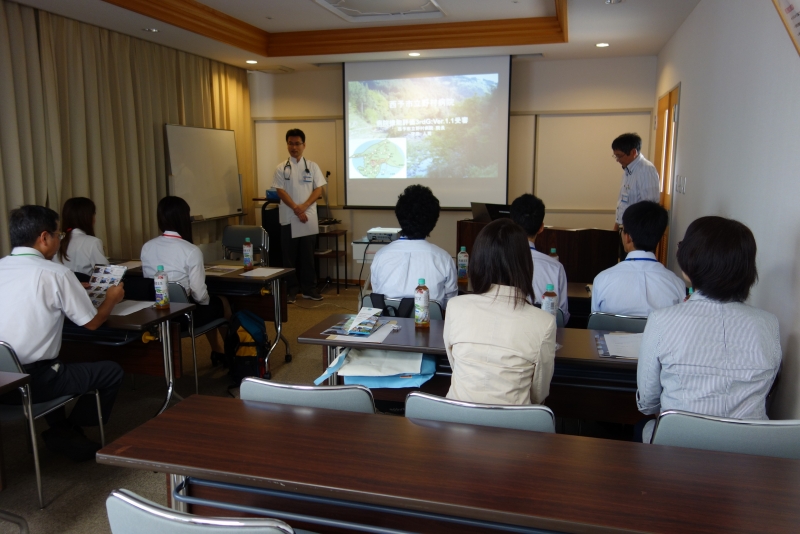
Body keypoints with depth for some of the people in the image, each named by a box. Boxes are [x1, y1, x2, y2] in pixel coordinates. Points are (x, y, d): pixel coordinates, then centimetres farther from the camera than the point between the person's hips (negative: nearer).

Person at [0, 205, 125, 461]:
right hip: (31, 382, -7)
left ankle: (60, 428, 30)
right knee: (112, 372, 9)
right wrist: (111, 299, 17)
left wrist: (73, 291, 28)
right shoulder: (55, 273, -12)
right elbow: (92, 322, -2)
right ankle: (67, 434, 16)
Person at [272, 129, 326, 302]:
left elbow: (319, 190, 0)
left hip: (309, 218, 1)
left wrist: (304, 207, -13)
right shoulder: (281, 168, 3)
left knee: (307, 255, 6)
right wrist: (296, 209, -16)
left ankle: (309, 288, 15)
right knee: (289, 255, 4)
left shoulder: (312, 166, 6)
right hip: (288, 218, -1)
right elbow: (281, 192, -4)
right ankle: (291, 289, 13)